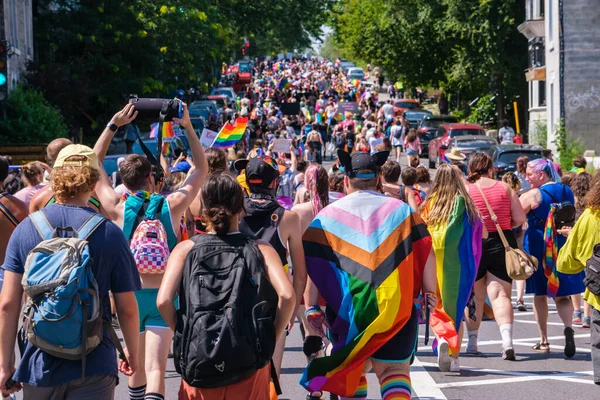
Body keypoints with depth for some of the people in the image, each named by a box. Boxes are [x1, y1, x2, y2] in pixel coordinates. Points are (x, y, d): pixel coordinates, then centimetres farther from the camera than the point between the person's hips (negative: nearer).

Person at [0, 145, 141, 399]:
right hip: (93, 367, -2)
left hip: (40, 366, 2)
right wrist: (133, 352, 15)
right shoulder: (109, 233, -7)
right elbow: (127, 309, -3)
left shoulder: (25, 229, -2)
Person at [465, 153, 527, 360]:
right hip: (501, 244, 0)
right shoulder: (505, 188, 2)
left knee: (474, 296, 15)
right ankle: (507, 339, -24)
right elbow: (520, 218, 0)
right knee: (500, 295, -4)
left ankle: (472, 341, 23)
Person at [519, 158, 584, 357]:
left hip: (538, 246, -4)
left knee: (540, 294, 10)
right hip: (564, 248, 4)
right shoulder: (567, 192, 6)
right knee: (561, 295, 5)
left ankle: (544, 340, 15)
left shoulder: (532, 195, -11)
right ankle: (568, 327, -23)